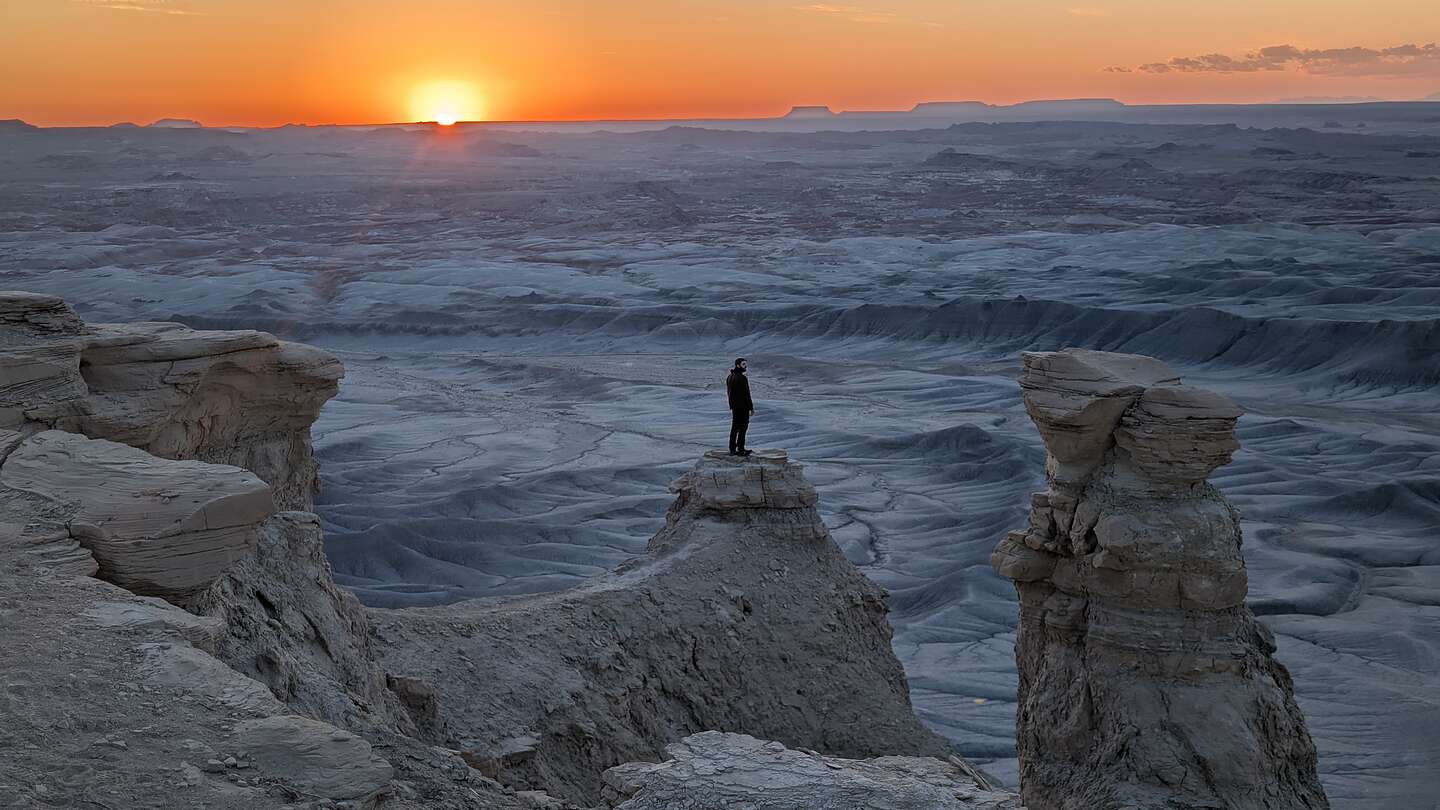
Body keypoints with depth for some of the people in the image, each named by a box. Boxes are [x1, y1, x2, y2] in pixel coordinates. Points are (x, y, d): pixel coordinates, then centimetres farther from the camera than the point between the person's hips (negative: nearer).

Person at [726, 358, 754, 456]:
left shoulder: (729, 377, 9)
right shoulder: (741, 378, -19)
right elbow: (746, 394, -19)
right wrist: (751, 407, -13)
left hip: (734, 406, 9)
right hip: (742, 407, -9)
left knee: (735, 427, 13)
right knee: (742, 427, -2)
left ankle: (732, 449, 17)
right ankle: (740, 449, 0)